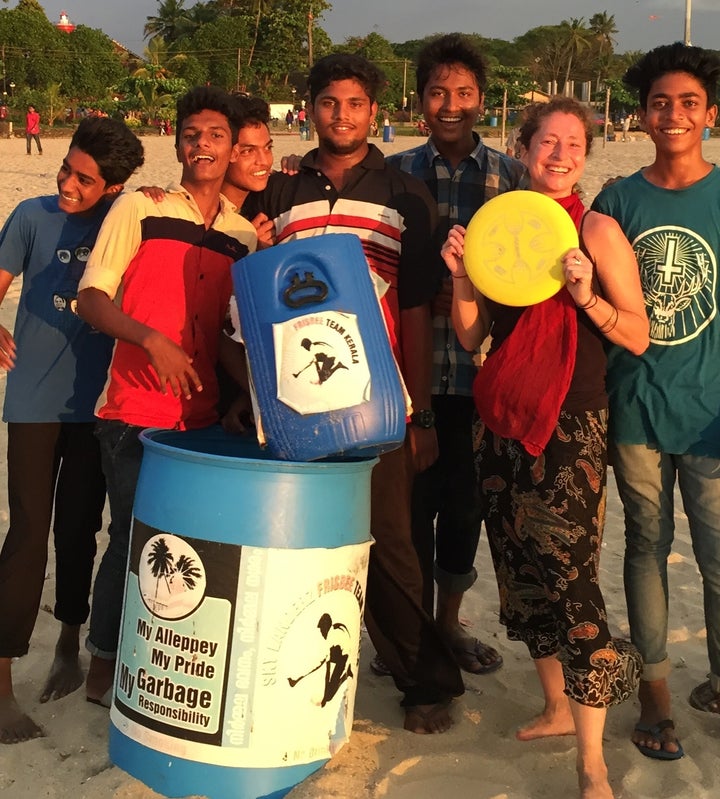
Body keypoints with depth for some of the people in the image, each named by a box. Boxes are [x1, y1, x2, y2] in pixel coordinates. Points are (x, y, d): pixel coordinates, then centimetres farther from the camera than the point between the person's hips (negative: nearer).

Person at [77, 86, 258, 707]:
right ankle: (103, 670, 19)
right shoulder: (138, 209, 0)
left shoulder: (246, 235, 10)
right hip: (135, 409, -4)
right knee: (135, 534, -1)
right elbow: (91, 299, -6)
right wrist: (152, 340, -20)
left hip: (203, 414, 4)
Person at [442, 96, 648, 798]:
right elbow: (470, 336, 9)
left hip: (571, 422, -5)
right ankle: (557, 708, 32)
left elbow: (637, 337, -6)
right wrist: (460, 275, -7)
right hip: (502, 417, 5)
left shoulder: (596, 230, -3)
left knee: (569, 574, -9)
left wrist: (585, 294, -21)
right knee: (519, 569, 12)